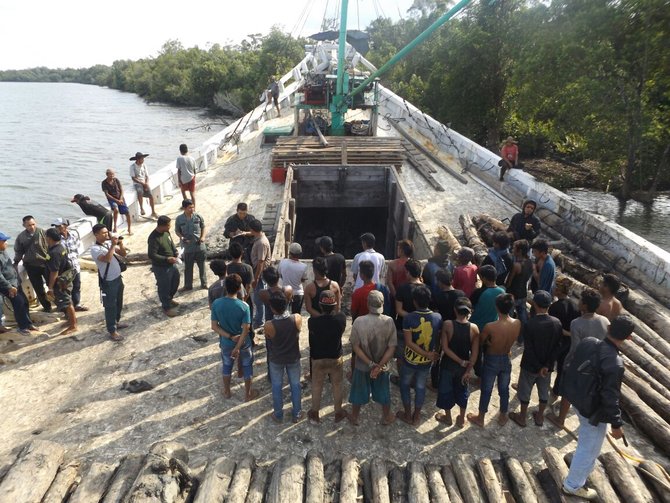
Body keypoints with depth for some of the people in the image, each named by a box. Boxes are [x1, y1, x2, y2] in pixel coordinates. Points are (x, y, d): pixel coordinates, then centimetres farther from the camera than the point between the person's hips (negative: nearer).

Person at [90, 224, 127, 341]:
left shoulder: (109, 242, 3)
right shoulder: (95, 249, -19)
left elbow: (123, 254, 6)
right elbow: (107, 259, -35)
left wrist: (120, 244, -12)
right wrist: (113, 245, -30)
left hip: (118, 278, 8)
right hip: (108, 282, -8)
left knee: (119, 303, 22)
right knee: (110, 306, 2)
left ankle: (116, 323, 41)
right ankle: (112, 331, 12)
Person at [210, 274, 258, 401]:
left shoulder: (216, 304, -18)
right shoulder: (244, 306, -25)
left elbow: (214, 326, -13)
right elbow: (245, 330, -23)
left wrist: (230, 337, -12)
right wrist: (238, 347, -16)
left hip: (225, 343, 3)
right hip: (243, 343, -3)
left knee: (227, 365, 27)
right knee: (247, 366, 21)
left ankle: (227, 392, 45)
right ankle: (248, 394, 35)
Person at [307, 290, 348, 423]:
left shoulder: (312, 321, -25)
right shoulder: (341, 318, -22)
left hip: (318, 360, -1)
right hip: (336, 359, 1)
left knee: (316, 387, 21)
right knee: (337, 387, 22)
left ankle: (315, 413, 39)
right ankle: (338, 413, 40)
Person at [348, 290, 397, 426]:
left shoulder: (358, 321, -22)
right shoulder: (389, 321, -19)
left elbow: (355, 346, -18)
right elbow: (392, 347, -17)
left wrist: (370, 363, -15)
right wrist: (379, 365, -17)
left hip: (362, 366, -1)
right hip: (382, 366, 1)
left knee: (358, 392, 21)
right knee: (384, 392, 24)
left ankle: (354, 417, 40)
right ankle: (386, 417, 43)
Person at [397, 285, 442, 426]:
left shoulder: (408, 317, -22)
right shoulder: (438, 317, -14)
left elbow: (409, 342, -23)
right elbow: (438, 340, -2)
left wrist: (427, 355, -18)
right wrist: (431, 354, 13)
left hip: (410, 360, -3)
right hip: (427, 361, 3)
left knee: (405, 385, 20)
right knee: (420, 387, 20)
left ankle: (407, 415, 31)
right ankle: (416, 417, 33)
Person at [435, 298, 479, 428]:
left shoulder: (447, 324, -21)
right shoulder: (474, 328, -15)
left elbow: (445, 348, -21)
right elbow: (474, 353, -13)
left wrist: (461, 362, -14)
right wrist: (468, 369, -5)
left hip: (448, 364, -2)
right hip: (464, 366, 2)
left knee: (445, 389, 19)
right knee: (462, 390, 23)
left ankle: (448, 418, 37)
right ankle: (461, 419, 37)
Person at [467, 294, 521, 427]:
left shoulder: (490, 327, -31)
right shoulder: (517, 324, -18)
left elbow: (479, 342, -13)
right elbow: (511, 339, 1)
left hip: (491, 361, -4)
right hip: (506, 360, 4)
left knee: (486, 391, 15)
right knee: (504, 390, 22)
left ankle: (480, 418, 33)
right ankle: (503, 417, 41)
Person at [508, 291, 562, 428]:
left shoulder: (530, 324, -26)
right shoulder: (557, 323, -12)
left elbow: (528, 350, -23)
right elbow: (557, 347, -9)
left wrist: (538, 367, -12)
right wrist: (547, 365, -8)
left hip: (530, 366, -4)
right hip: (548, 365, 4)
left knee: (525, 392, 16)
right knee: (544, 391, 23)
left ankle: (522, 418, 31)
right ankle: (539, 417, 39)